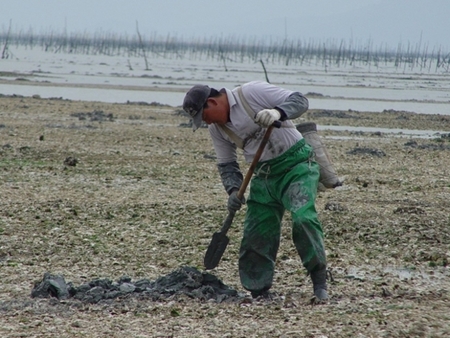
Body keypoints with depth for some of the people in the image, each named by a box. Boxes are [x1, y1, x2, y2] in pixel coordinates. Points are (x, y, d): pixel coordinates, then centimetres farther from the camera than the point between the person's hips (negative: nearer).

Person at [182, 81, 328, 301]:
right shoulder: (216, 128, 5)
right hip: (264, 176, 7)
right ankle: (259, 293, 13)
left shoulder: (252, 93, -14)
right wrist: (234, 190, -7)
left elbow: (299, 101, -16)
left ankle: (319, 283, -17)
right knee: (256, 235, 1)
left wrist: (277, 113, -36)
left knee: (303, 218, -25)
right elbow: (226, 164, 12)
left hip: (296, 165, -7)